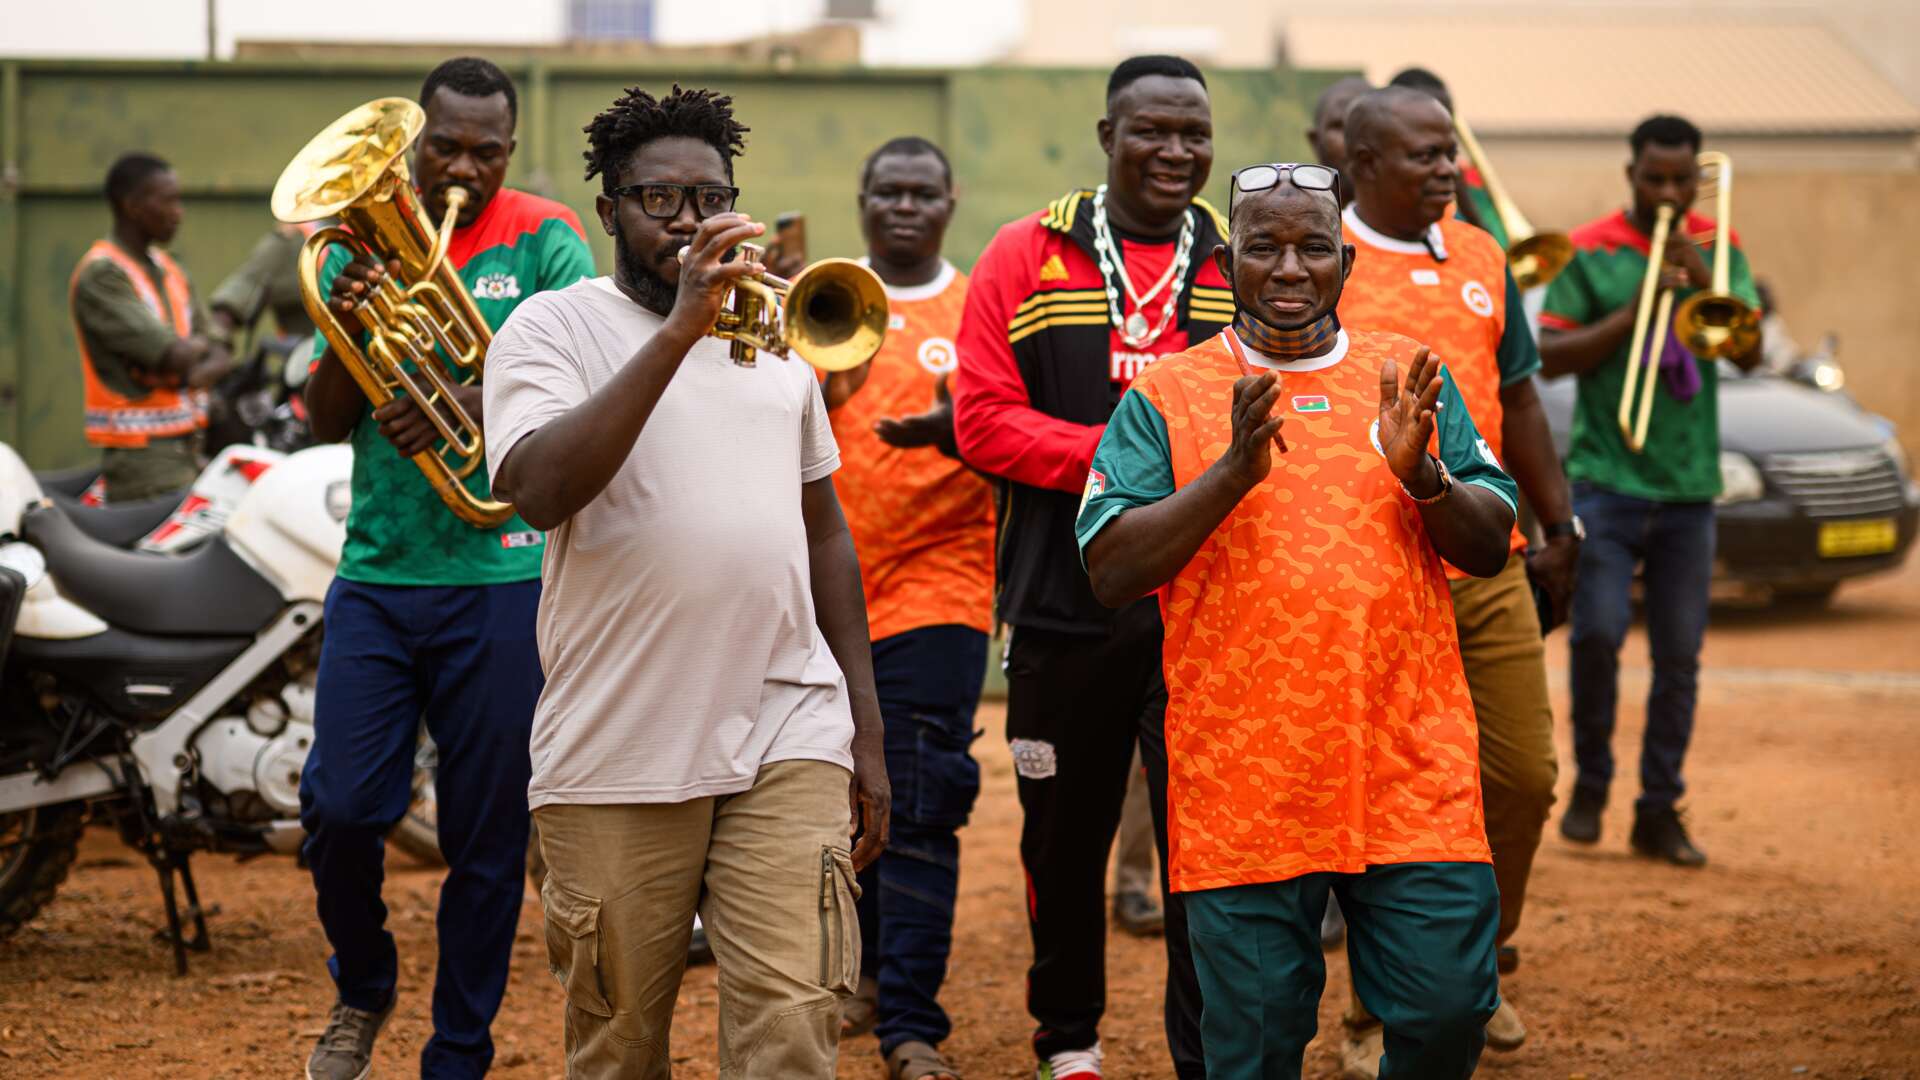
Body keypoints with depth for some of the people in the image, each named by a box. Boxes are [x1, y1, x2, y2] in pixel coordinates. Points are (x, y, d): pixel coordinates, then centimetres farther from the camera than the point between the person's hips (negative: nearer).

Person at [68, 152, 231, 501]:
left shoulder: (170, 271, 17)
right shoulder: (101, 275, -11)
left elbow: (220, 357, 13)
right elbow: (174, 355, -19)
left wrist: (197, 374, -10)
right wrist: (199, 345, 4)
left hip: (189, 445, 8)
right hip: (142, 457, -8)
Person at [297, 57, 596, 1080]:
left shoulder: (545, 241, 1)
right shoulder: (363, 239, 10)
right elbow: (327, 422, 7)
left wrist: (462, 406, -27)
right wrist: (346, 331, -12)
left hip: (501, 574, -2)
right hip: (377, 569, 2)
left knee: (488, 836, 2)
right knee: (339, 805, -6)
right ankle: (362, 986, 23)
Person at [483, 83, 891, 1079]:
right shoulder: (554, 327, 0)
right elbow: (541, 490, -19)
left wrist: (868, 732, 17)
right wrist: (677, 331, -21)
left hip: (790, 741, 3)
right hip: (616, 762, -3)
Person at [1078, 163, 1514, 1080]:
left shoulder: (1409, 378, 10)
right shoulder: (1165, 396, 3)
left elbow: (1490, 548, 8)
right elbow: (1110, 571, -7)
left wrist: (1423, 475, -12)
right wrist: (1233, 471, -17)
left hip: (1413, 779, 2)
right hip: (1241, 790, -2)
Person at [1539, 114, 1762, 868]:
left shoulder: (1717, 249, 9)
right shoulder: (1589, 253, 1)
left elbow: (1750, 353, -1)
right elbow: (1549, 356, -5)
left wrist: (1702, 280, -15)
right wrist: (1637, 310, -13)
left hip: (1688, 486, 3)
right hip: (1605, 477, -3)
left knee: (1679, 657, 3)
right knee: (1597, 632, -14)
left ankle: (1660, 812, 12)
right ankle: (1590, 784, 7)